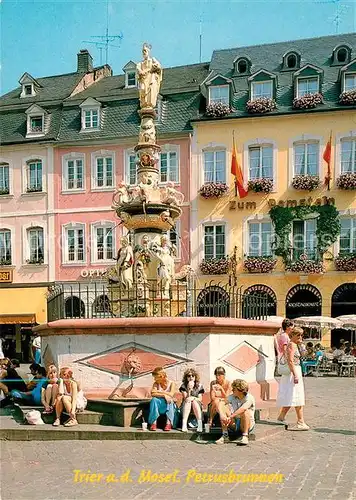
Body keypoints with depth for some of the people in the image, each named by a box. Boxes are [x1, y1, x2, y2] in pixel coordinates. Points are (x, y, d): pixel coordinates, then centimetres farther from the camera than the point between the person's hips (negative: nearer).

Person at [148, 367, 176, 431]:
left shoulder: (171, 383, -3)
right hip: (159, 406, 2)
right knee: (154, 399, -29)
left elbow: (171, 394, -19)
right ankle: (153, 423, -31)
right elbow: (153, 394, -14)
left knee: (169, 400, -34)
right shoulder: (156, 383, 3)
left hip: (168, 406, -2)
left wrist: (158, 391, -15)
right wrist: (164, 395, -27)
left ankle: (168, 423, -34)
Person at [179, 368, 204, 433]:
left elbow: (200, 399, -4)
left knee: (194, 402, -31)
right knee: (187, 401, -32)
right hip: (186, 407, 0)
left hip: (197, 406, 0)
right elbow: (186, 398, -12)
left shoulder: (199, 386, 1)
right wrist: (189, 389, -26)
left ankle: (200, 424, -38)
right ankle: (184, 424, -44)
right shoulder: (183, 386, -2)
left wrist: (193, 398, -23)